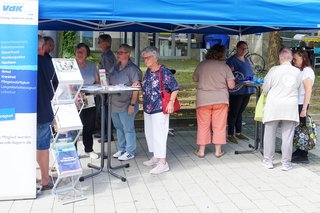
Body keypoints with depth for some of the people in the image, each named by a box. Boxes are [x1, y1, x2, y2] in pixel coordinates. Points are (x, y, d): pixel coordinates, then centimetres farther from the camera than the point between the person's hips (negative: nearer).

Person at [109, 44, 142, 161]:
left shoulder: (133, 69, -11)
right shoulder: (114, 68, 13)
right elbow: (109, 84, 20)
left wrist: (132, 104, -19)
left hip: (126, 105, -7)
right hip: (114, 104, 8)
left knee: (128, 129, 2)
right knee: (119, 128, 17)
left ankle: (130, 152, 14)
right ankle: (121, 149, 30)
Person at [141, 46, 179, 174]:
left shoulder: (164, 71, -13)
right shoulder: (148, 71, 11)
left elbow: (175, 88, -13)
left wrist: (171, 102, -20)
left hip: (159, 108, -8)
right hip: (148, 108, 9)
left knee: (159, 134, -7)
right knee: (149, 133, 15)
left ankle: (163, 163, -1)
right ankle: (156, 157, 30)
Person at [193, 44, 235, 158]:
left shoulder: (201, 65, 0)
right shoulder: (225, 66, -5)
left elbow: (195, 79, 14)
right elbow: (231, 85, -6)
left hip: (203, 99, 1)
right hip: (220, 99, -1)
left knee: (203, 125, 9)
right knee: (219, 126, 9)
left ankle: (201, 150, 14)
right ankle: (218, 150, 15)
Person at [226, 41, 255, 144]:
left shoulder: (246, 60, 16)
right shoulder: (232, 60, -9)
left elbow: (250, 73, 25)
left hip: (246, 90, 8)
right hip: (236, 91, -8)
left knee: (240, 112, 15)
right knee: (233, 112, -3)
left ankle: (238, 133, 24)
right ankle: (230, 135, 4)